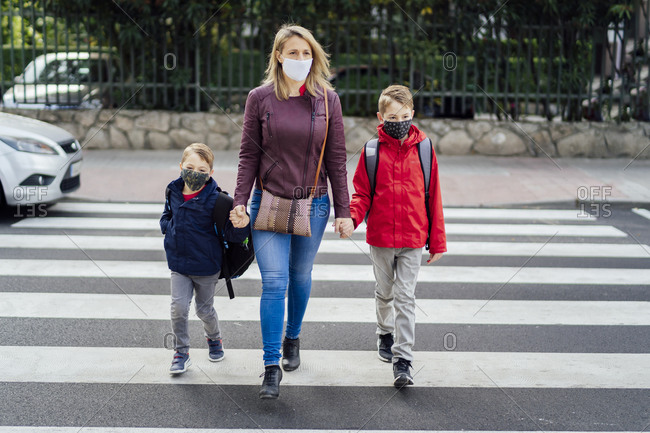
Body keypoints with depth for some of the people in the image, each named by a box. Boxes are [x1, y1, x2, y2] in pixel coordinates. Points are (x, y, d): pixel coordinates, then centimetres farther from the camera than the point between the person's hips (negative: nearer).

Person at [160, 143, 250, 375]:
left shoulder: (215, 200, -19)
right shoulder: (174, 192, -4)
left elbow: (231, 234, -19)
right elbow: (167, 215, 18)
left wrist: (242, 225, -40)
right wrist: (170, 228, -2)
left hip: (206, 266, -3)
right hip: (179, 263, 3)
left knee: (204, 309, 14)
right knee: (178, 307, -4)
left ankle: (214, 339, 44)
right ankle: (181, 352, 14)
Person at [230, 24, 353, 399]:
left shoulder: (328, 100, 1)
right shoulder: (260, 98, -1)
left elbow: (337, 158, 2)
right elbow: (249, 154, 1)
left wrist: (343, 211, 0)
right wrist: (240, 202, -7)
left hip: (313, 204, 1)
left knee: (301, 277, 14)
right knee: (274, 281, -7)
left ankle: (293, 338, 39)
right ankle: (272, 366, 2)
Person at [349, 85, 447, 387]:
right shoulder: (372, 151, -2)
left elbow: (433, 197, 2)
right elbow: (362, 193, 3)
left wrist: (437, 241, 2)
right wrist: (351, 218, -19)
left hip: (413, 238, -1)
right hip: (380, 237, 1)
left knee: (405, 297, -2)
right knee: (384, 292, 18)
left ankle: (402, 360, 1)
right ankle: (385, 333, 44)